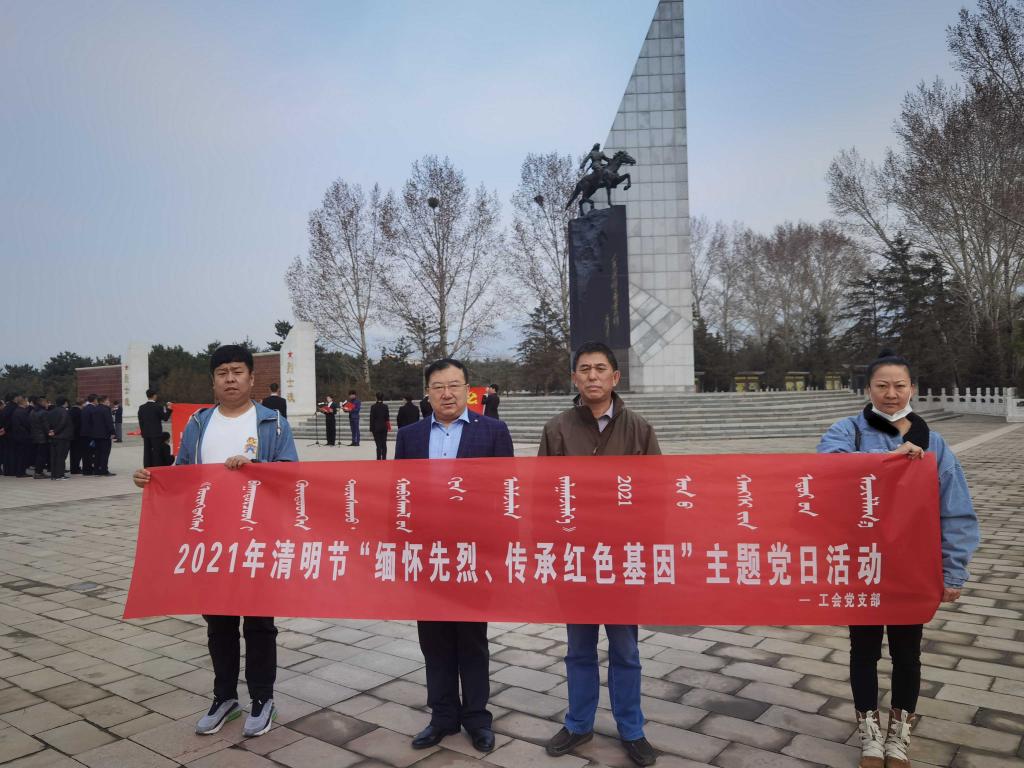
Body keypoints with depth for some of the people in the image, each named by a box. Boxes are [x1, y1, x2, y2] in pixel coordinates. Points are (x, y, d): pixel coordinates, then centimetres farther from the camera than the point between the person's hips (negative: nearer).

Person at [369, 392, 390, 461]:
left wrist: (371, 429, -2)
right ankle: (384, 459, 9)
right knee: (384, 444, 8)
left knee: (378, 444, -3)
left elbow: (372, 418, -6)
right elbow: (387, 417, 3)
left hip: (376, 427, -3)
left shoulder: (373, 407, -8)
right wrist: (388, 427, 13)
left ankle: (379, 459, -4)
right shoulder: (385, 406, 0)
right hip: (384, 427, 3)